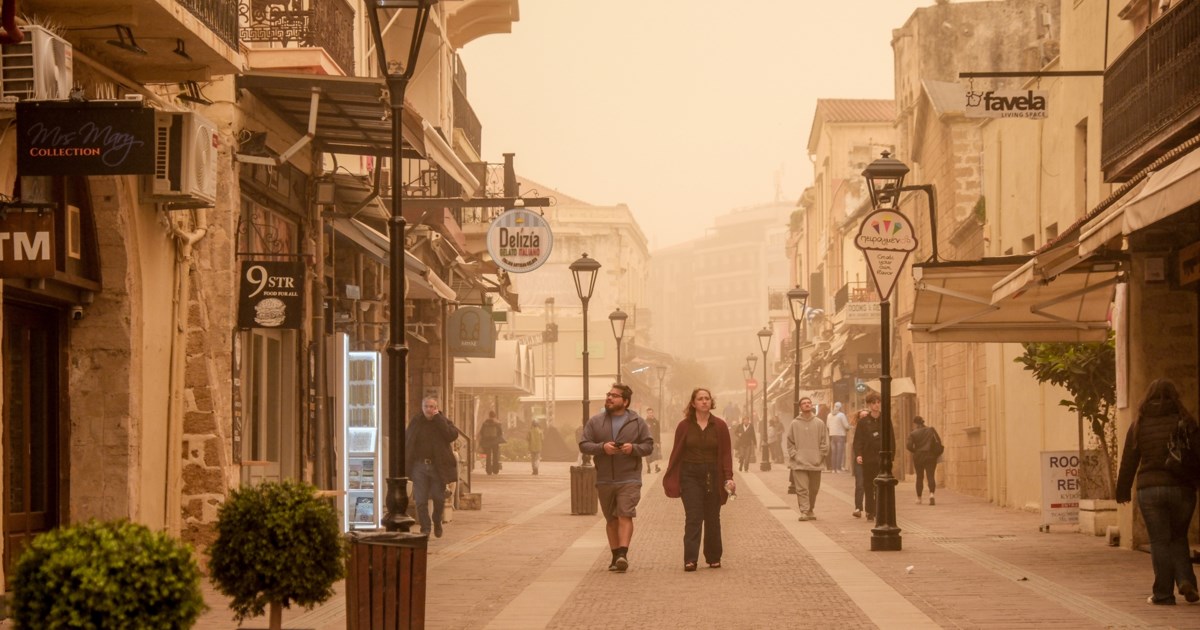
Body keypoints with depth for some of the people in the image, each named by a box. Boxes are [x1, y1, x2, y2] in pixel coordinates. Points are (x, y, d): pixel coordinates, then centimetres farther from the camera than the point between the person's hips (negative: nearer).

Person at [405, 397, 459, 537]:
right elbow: (407, 442, 10)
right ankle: (425, 528, 5)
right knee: (420, 500, -4)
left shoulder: (443, 422, 1)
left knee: (439, 498, 7)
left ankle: (437, 522, 32)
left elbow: (453, 435, -18)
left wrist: (438, 419, -16)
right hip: (419, 466, 1)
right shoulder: (415, 422, 4)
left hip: (438, 466, -1)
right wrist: (405, 463, 3)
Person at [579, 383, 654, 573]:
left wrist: (634, 448, -16)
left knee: (625, 516, -14)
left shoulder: (637, 422, 3)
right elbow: (583, 445, 1)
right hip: (604, 480, 3)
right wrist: (602, 447, -16)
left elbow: (649, 445, 4)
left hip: (629, 479, -3)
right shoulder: (595, 422, 6)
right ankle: (615, 555, 18)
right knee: (611, 519, 10)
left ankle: (623, 553, -21)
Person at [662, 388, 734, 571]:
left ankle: (714, 558, 20)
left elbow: (726, 453, 1)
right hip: (690, 475, -1)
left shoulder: (719, 426, 2)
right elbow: (677, 453, 4)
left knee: (712, 518, 9)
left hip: (713, 476, 1)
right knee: (693, 517, -9)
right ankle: (690, 559, -15)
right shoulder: (684, 426, 1)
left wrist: (728, 477, -9)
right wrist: (669, 478, 1)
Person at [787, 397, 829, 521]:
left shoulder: (819, 423, 4)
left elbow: (824, 442, 5)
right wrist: (794, 455, -5)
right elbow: (790, 442, 6)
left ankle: (810, 510, 25)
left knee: (814, 489, 10)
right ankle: (804, 512, -11)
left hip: (815, 463, 2)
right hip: (799, 463, -2)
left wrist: (820, 456, -3)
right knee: (802, 489, -9)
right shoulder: (795, 423, 3)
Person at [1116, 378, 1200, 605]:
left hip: (1150, 489, 0)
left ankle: (1163, 593, 2)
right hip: (1182, 488, 0)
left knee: (1159, 542, 4)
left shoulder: (1139, 425, 3)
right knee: (1178, 538, 16)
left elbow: (1129, 460, 5)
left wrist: (1123, 490, 13)